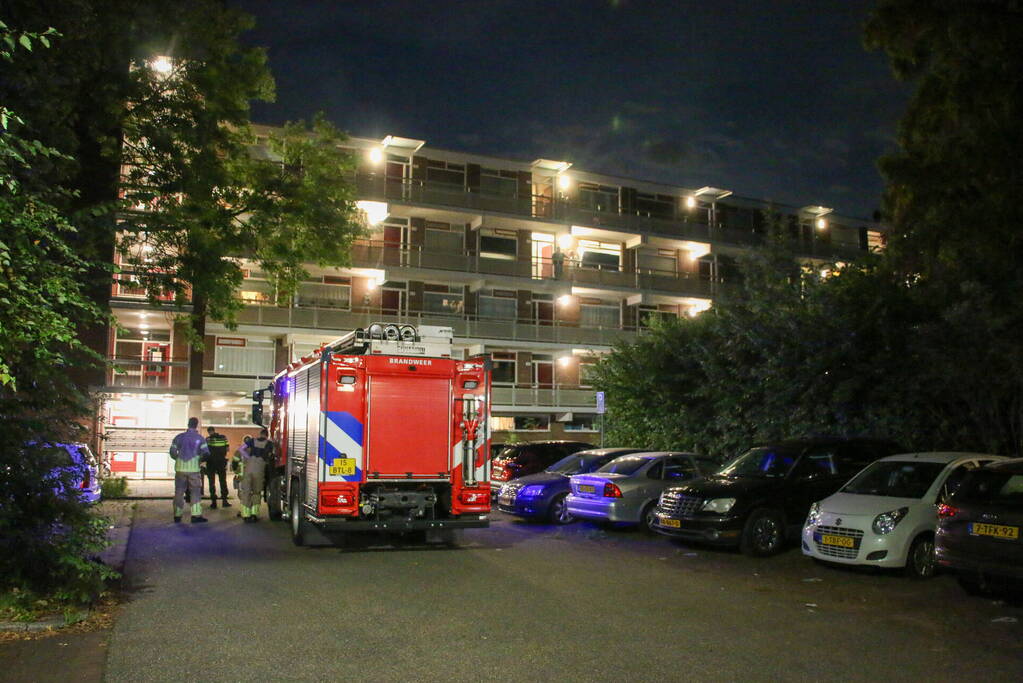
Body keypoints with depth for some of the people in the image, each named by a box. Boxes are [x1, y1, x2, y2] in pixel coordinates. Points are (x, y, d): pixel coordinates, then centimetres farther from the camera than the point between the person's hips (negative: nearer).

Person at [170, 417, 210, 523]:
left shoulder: (179, 437, 6)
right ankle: (196, 515, -2)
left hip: (180, 468, 3)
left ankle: (177, 515, 14)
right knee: (195, 492, 3)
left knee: (179, 491, 10)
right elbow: (206, 454, -7)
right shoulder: (199, 438, -1)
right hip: (193, 468, -2)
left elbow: (172, 453, 4)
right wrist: (200, 460, 12)